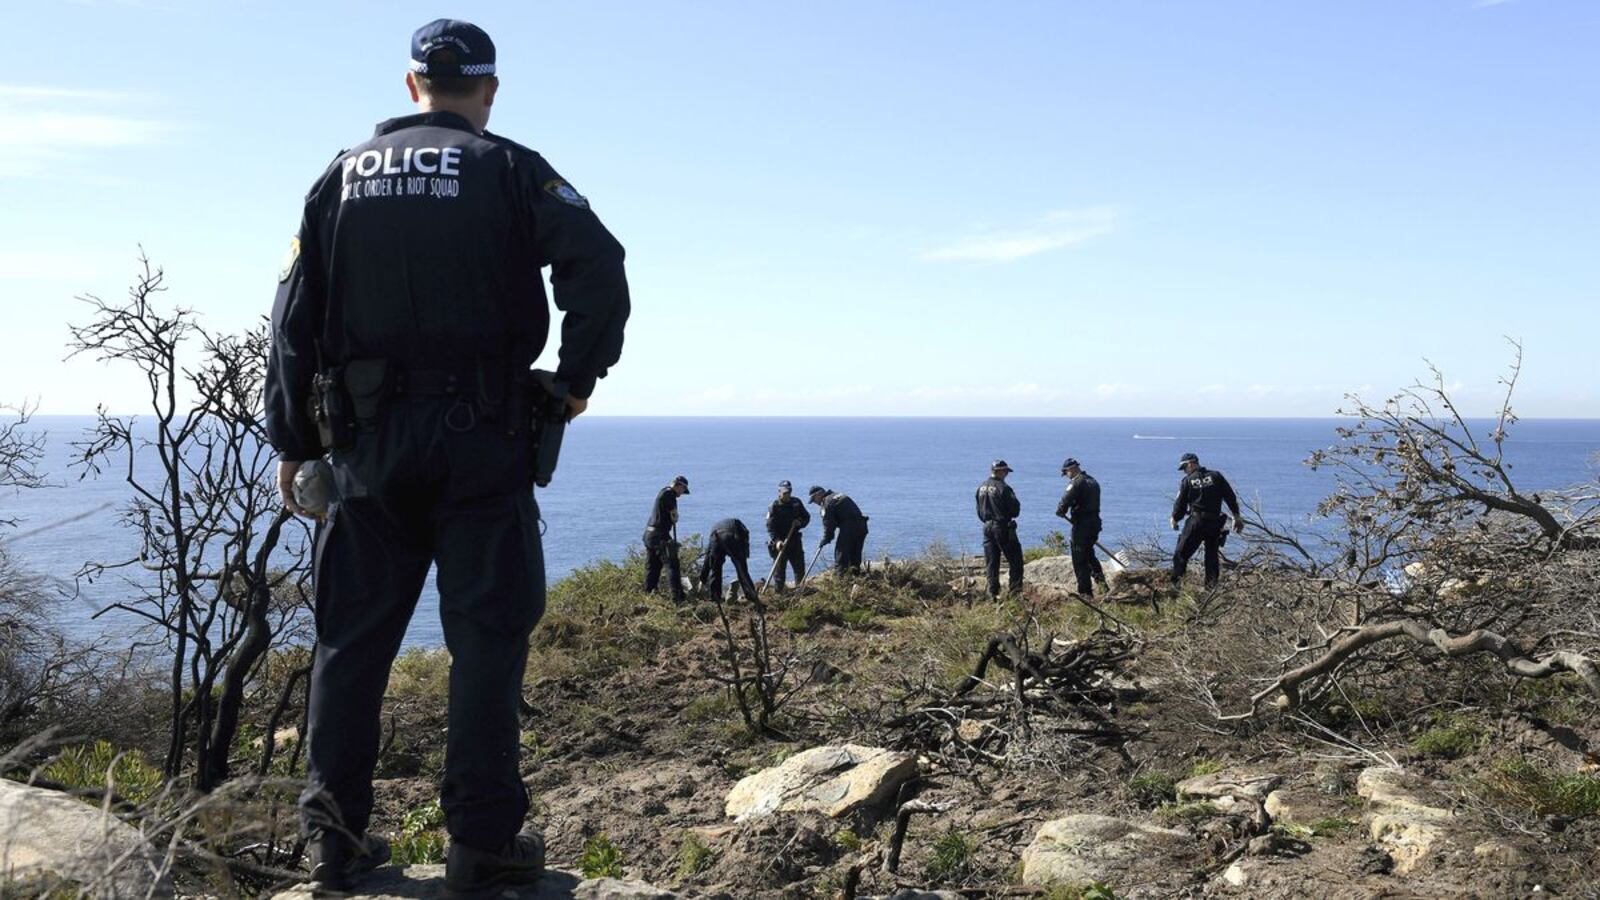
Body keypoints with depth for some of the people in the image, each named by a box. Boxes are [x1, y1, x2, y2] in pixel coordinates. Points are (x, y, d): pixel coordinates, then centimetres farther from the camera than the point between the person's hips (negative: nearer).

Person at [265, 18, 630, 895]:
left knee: (352, 635, 10)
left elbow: (295, 319, 9)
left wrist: (292, 443, 15)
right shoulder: (507, 170, 1)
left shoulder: (342, 178, 12)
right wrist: (577, 378, -1)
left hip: (367, 440, 4)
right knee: (486, 635, 1)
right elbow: (599, 267, -14)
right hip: (478, 437, -3)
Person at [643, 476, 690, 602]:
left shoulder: (662, 492, 18)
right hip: (660, 536, -9)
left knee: (651, 568, 13)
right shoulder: (669, 494, -12)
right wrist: (674, 517, 9)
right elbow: (674, 517, -10)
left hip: (649, 534, 9)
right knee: (672, 566, -8)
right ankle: (678, 598, -11)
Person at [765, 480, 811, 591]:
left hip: (795, 540, 5)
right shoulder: (774, 507, -9)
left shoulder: (796, 503, 5)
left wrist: (800, 523, -10)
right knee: (779, 569, -3)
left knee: (800, 567, 12)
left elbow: (807, 517, 13)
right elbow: (770, 527, -14)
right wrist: (776, 540, -27)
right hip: (780, 542, -5)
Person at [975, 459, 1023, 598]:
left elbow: (979, 511, 15)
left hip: (987, 527, 7)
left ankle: (993, 591, 8)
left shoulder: (981, 488, 8)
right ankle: (1015, 588, -2)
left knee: (991, 562, 9)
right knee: (1014, 558, 2)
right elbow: (1015, 509, -12)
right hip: (1002, 527, -7)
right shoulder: (1003, 488, -14)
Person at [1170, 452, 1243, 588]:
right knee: (1213, 554, 16)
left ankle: (1175, 584, -2)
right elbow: (1230, 496, 5)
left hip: (1195, 522, -3)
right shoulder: (1216, 476, 6)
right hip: (1215, 522, 3)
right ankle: (1212, 585, 9)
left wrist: (1174, 519, 19)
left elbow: (1180, 504, 2)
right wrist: (1236, 516, 9)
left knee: (1181, 554, 5)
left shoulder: (1187, 481, -1)